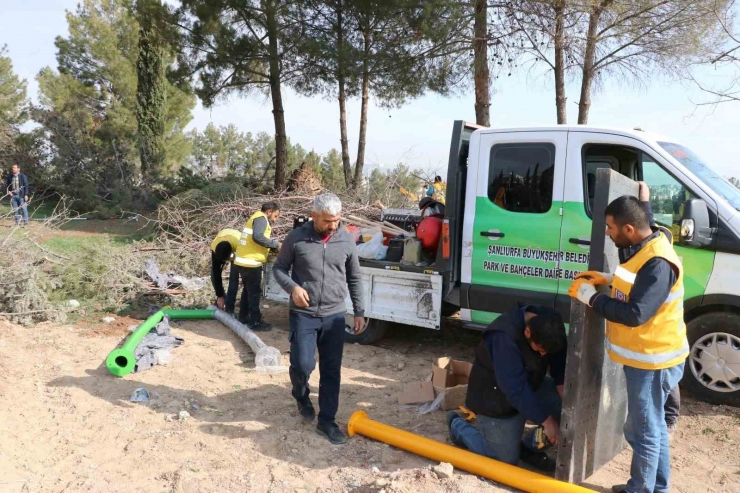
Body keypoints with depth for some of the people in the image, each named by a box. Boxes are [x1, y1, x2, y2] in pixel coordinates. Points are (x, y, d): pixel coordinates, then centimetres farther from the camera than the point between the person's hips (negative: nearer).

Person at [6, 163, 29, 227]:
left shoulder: (22, 176, -3)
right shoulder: (10, 177, 8)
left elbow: (26, 186, -5)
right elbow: (7, 184, 22)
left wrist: (26, 195, -10)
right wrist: (8, 191, 4)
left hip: (21, 196, -5)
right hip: (13, 196, 5)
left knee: (24, 209, -5)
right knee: (15, 210, 7)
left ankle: (26, 223, 0)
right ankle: (17, 223, 14)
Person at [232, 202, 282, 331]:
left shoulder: (255, 218, 21)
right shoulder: (261, 218, -10)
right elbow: (257, 237, -26)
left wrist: (272, 246, 12)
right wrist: (275, 244, -17)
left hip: (243, 261, 10)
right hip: (251, 262, -10)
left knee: (248, 290, 20)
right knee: (254, 292, -2)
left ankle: (243, 317, 30)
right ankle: (255, 322, 4)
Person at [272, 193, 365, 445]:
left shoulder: (346, 239, 0)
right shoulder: (297, 238, -6)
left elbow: (355, 278, 9)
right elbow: (278, 268, 4)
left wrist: (359, 312, 6)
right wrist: (292, 287, -16)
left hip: (334, 316, 2)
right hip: (303, 315, -2)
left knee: (331, 371, 5)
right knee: (302, 364, -5)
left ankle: (327, 421, 20)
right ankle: (301, 397, 30)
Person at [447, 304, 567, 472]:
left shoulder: (549, 323, -16)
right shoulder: (504, 339, -38)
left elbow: (560, 365, -5)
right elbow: (516, 391, -37)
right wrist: (547, 421, -31)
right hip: (495, 400, -7)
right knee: (506, 461, -2)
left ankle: (531, 446, 7)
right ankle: (458, 426, 19)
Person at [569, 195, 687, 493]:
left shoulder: (658, 263, -28)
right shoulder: (645, 249, 3)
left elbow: (634, 314, -31)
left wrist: (590, 297, -22)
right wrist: (608, 279, 4)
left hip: (652, 361, -10)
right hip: (647, 357, 10)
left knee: (643, 432, 5)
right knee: (653, 427, 23)